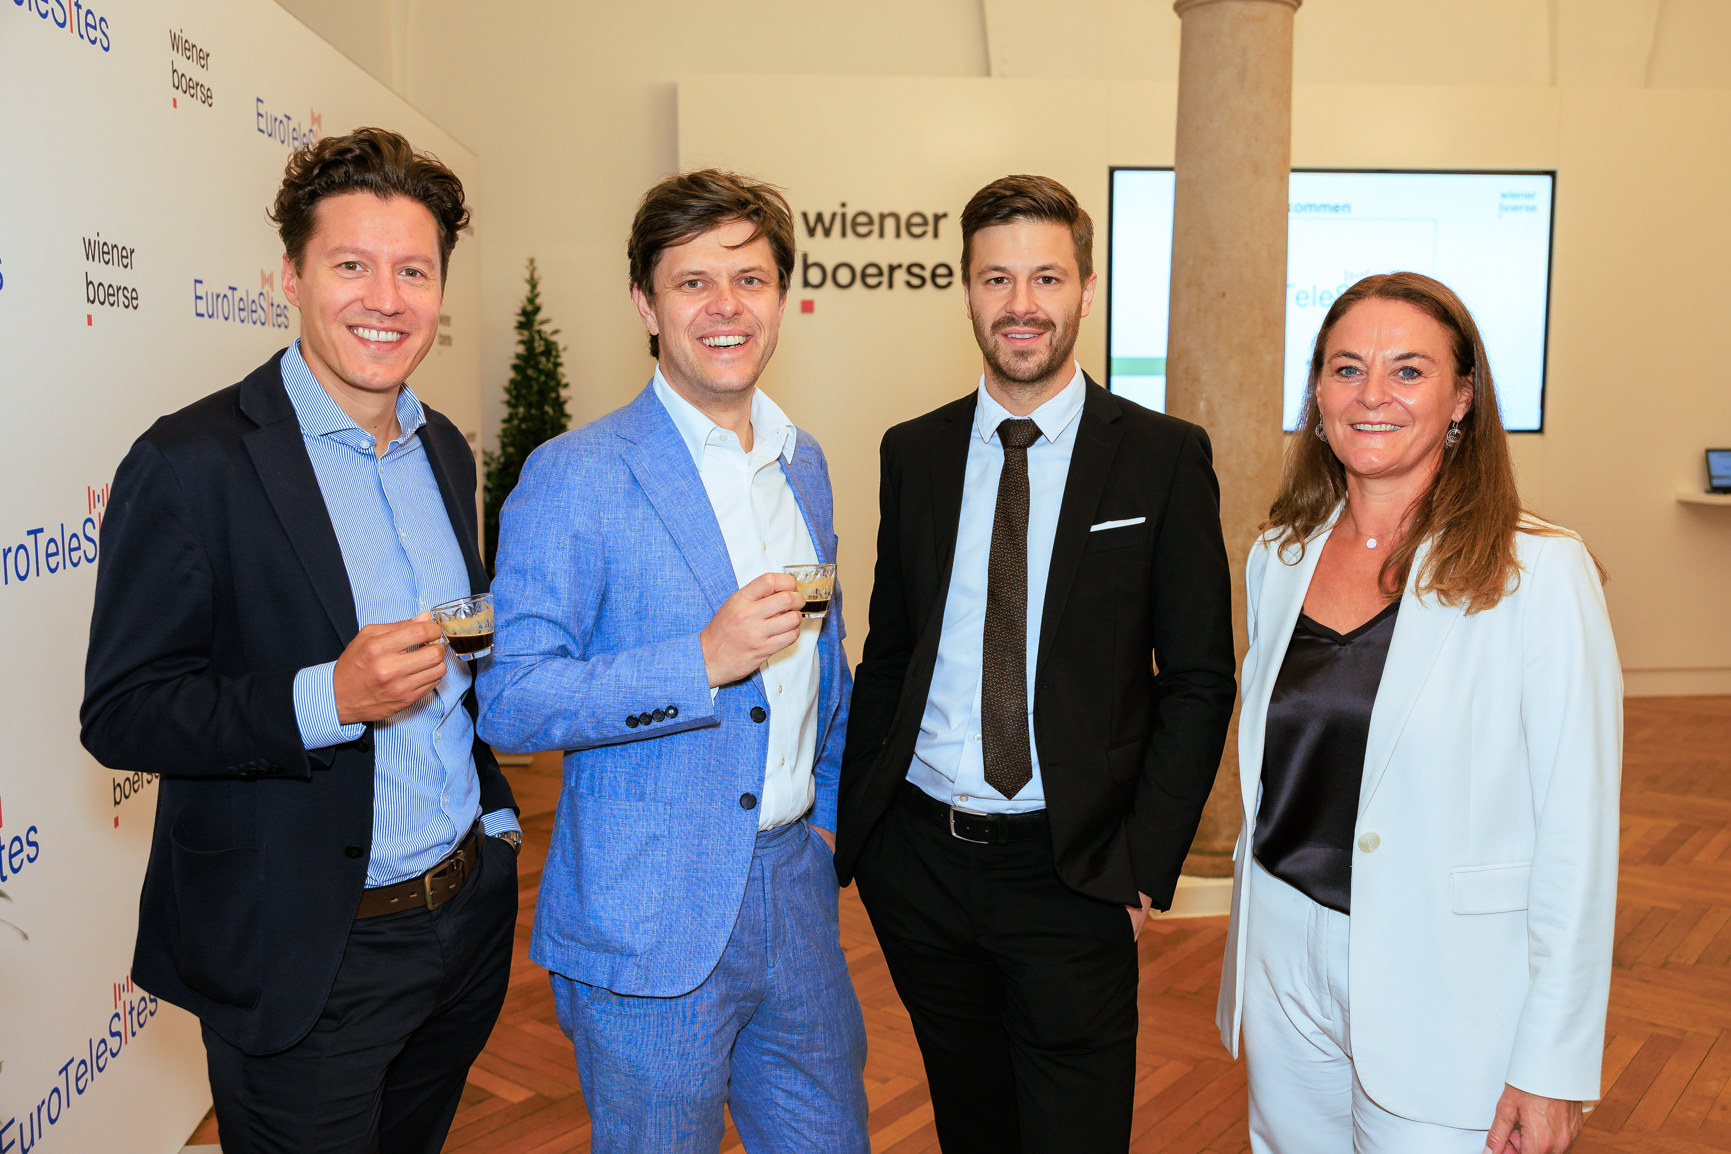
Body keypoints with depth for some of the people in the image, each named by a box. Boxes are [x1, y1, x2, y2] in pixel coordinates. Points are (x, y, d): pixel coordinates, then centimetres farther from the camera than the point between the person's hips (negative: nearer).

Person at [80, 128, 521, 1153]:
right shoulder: (194, 463, -16)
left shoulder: (445, 451, 6)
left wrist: (493, 810, 9)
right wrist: (326, 699, -28)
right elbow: (120, 715, -15)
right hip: (306, 959, -6)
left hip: (471, 911, 6)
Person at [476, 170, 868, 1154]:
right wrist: (703, 661, -25)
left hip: (797, 888, 6)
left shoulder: (804, 462, 8)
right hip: (648, 921, -6)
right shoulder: (576, 477, -13)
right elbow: (510, 702, -16)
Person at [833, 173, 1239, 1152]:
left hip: (1070, 871, -3)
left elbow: (1199, 679, -4)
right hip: (918, 857, 4)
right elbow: (887, 650, 9)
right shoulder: (914, 453, 5)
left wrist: (1143, 863, -10)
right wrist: (850, 822, 3)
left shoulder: (1164, 457, -5)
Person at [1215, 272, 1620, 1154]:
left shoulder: (1539, 575, -13)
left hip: (1443, 995, -4)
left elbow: (1577, 836, -12)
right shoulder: (1279, 558, 3)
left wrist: (1553, 1068, -11)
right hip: (1283, 965, 5)